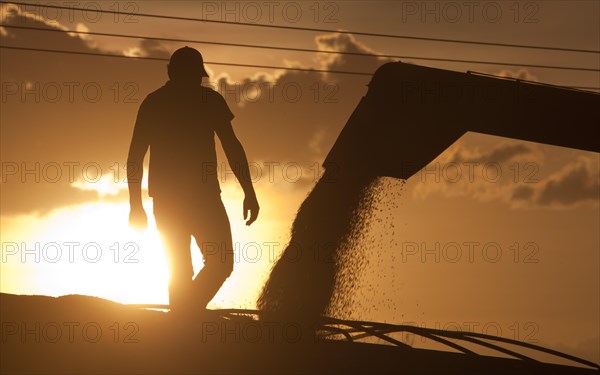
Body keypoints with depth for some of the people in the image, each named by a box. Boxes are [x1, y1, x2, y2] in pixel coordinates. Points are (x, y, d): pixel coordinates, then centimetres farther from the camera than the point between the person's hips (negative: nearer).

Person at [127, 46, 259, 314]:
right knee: (220, 263, 0)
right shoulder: (208, 99, 1)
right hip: (200, 194, -5)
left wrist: (136, 205, 16)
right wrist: (249, 192, -5)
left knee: (180, 271, 13)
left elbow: (134, 157, 12)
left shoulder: (151, 103, 13)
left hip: (164, 199, 5)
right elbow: (232, 146, -6)